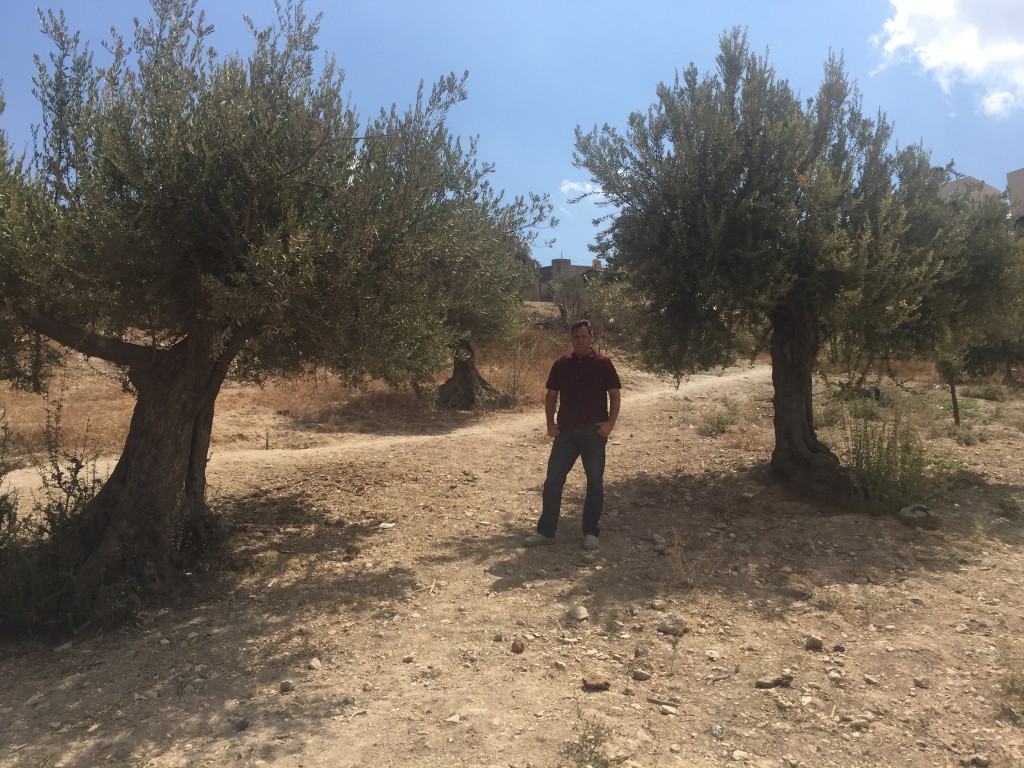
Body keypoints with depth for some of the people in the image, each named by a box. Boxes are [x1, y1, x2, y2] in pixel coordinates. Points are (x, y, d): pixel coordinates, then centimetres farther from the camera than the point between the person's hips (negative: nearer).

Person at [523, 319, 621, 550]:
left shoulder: (603, 363, -2)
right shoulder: (561, 364, 7)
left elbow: (615, 394, -2)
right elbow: (551, 395, 11)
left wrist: (611, 422, -13)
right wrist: (550, 423, 0)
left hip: (594, 432, -3)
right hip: (566, 432, 3)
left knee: (595, 483, 5)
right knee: (553, 481, 2)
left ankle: (591, 532, 18)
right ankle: (545, 531, 12)